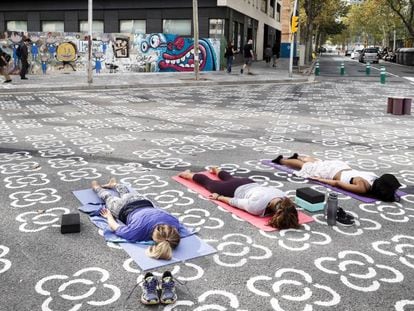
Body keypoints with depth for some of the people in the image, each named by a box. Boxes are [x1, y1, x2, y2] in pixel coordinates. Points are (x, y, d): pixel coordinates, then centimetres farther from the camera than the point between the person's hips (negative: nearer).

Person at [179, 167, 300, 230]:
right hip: (237, 189, -4)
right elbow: (234, 201, -27)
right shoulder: (256, 206, -45)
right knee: (209, 183, 25)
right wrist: (219, 197, -12)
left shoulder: (284, 198, -31)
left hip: (250, 184, 4)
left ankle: (216, 170, 69)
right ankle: (187, 174, 52)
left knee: (230, 178, 39)